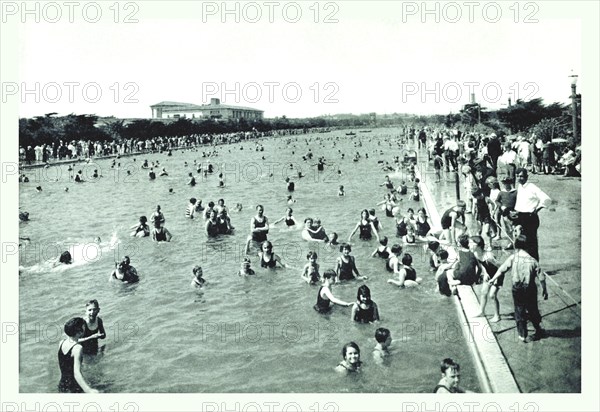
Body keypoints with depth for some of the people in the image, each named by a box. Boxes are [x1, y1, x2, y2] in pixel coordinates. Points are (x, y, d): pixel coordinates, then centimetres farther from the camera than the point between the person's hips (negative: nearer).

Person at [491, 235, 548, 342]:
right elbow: (541, 277, -6)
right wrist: (544, 290, 6)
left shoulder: (512, 258, -10)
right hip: (530, 289, 1)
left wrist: (493, 279, 12)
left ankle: (523, 335, 18)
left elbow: (501, 269, -3)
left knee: (519, 311, 12)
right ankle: (539, 330, 32)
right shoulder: (532, 260, -9)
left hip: (517, 290, -1)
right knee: (533, 310, 19)